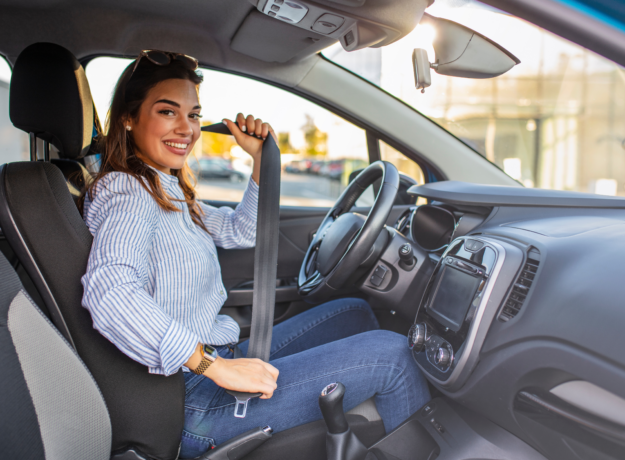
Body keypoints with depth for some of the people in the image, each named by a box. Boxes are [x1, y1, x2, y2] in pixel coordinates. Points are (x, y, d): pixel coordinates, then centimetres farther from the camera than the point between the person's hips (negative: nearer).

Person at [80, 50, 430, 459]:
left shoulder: (163, 191, 13)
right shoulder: (126, 191, -17)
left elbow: (244, 232, 20)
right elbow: (108, 292, -35)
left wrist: (261, 158, 7)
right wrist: (215, 366, -34)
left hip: (209, 366, 10)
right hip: (194, 403, -10)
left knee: (355, 314, 17)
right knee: (390, 352, -9)